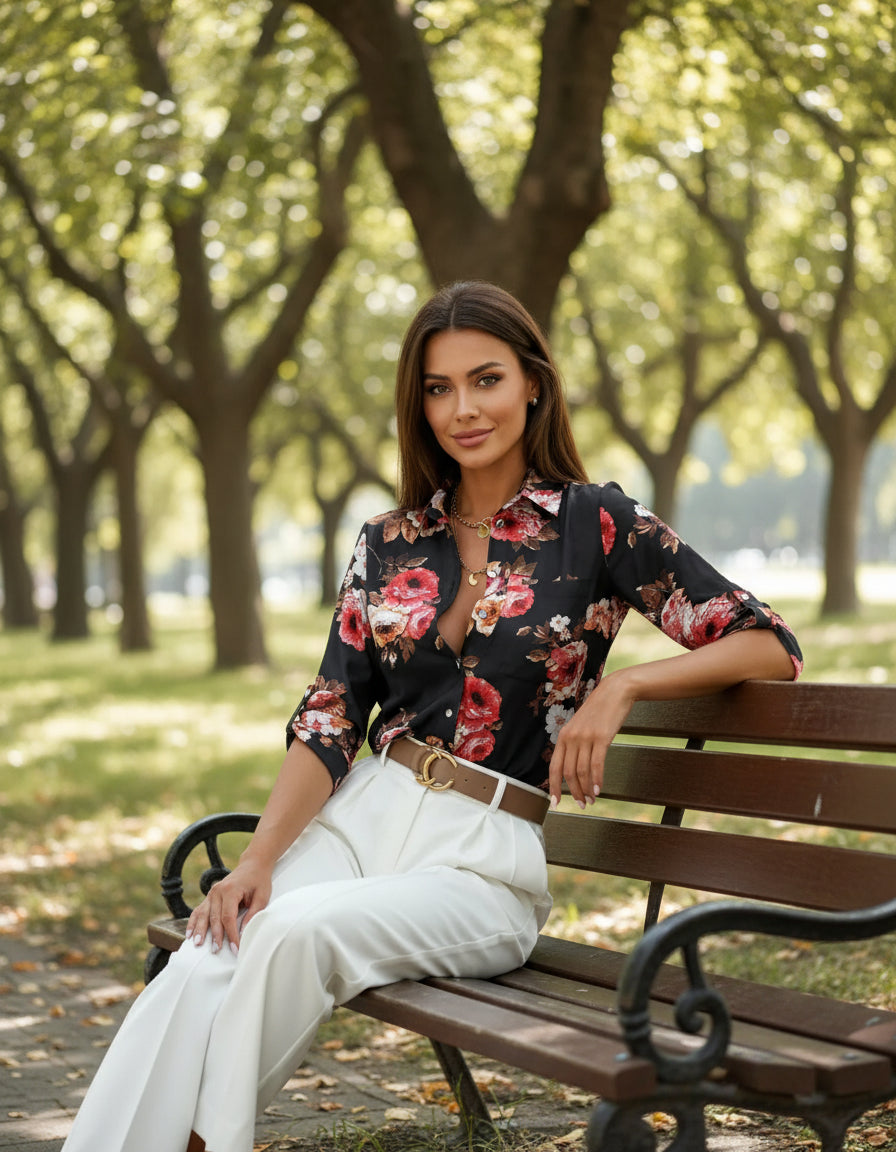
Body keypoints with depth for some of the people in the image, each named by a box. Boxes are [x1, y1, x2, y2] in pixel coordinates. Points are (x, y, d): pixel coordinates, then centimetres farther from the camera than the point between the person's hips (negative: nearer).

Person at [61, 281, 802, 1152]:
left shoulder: (597, 524, 1)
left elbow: (771, 648, -1)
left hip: (484, 858, -3)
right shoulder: (387, 545, 12)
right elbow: (328, 722, 7)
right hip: (361, 817, 3)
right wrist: (258, 858, -9)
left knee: (299, 931, -32)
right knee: (198, 971, -27)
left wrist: (621, 685, -15)